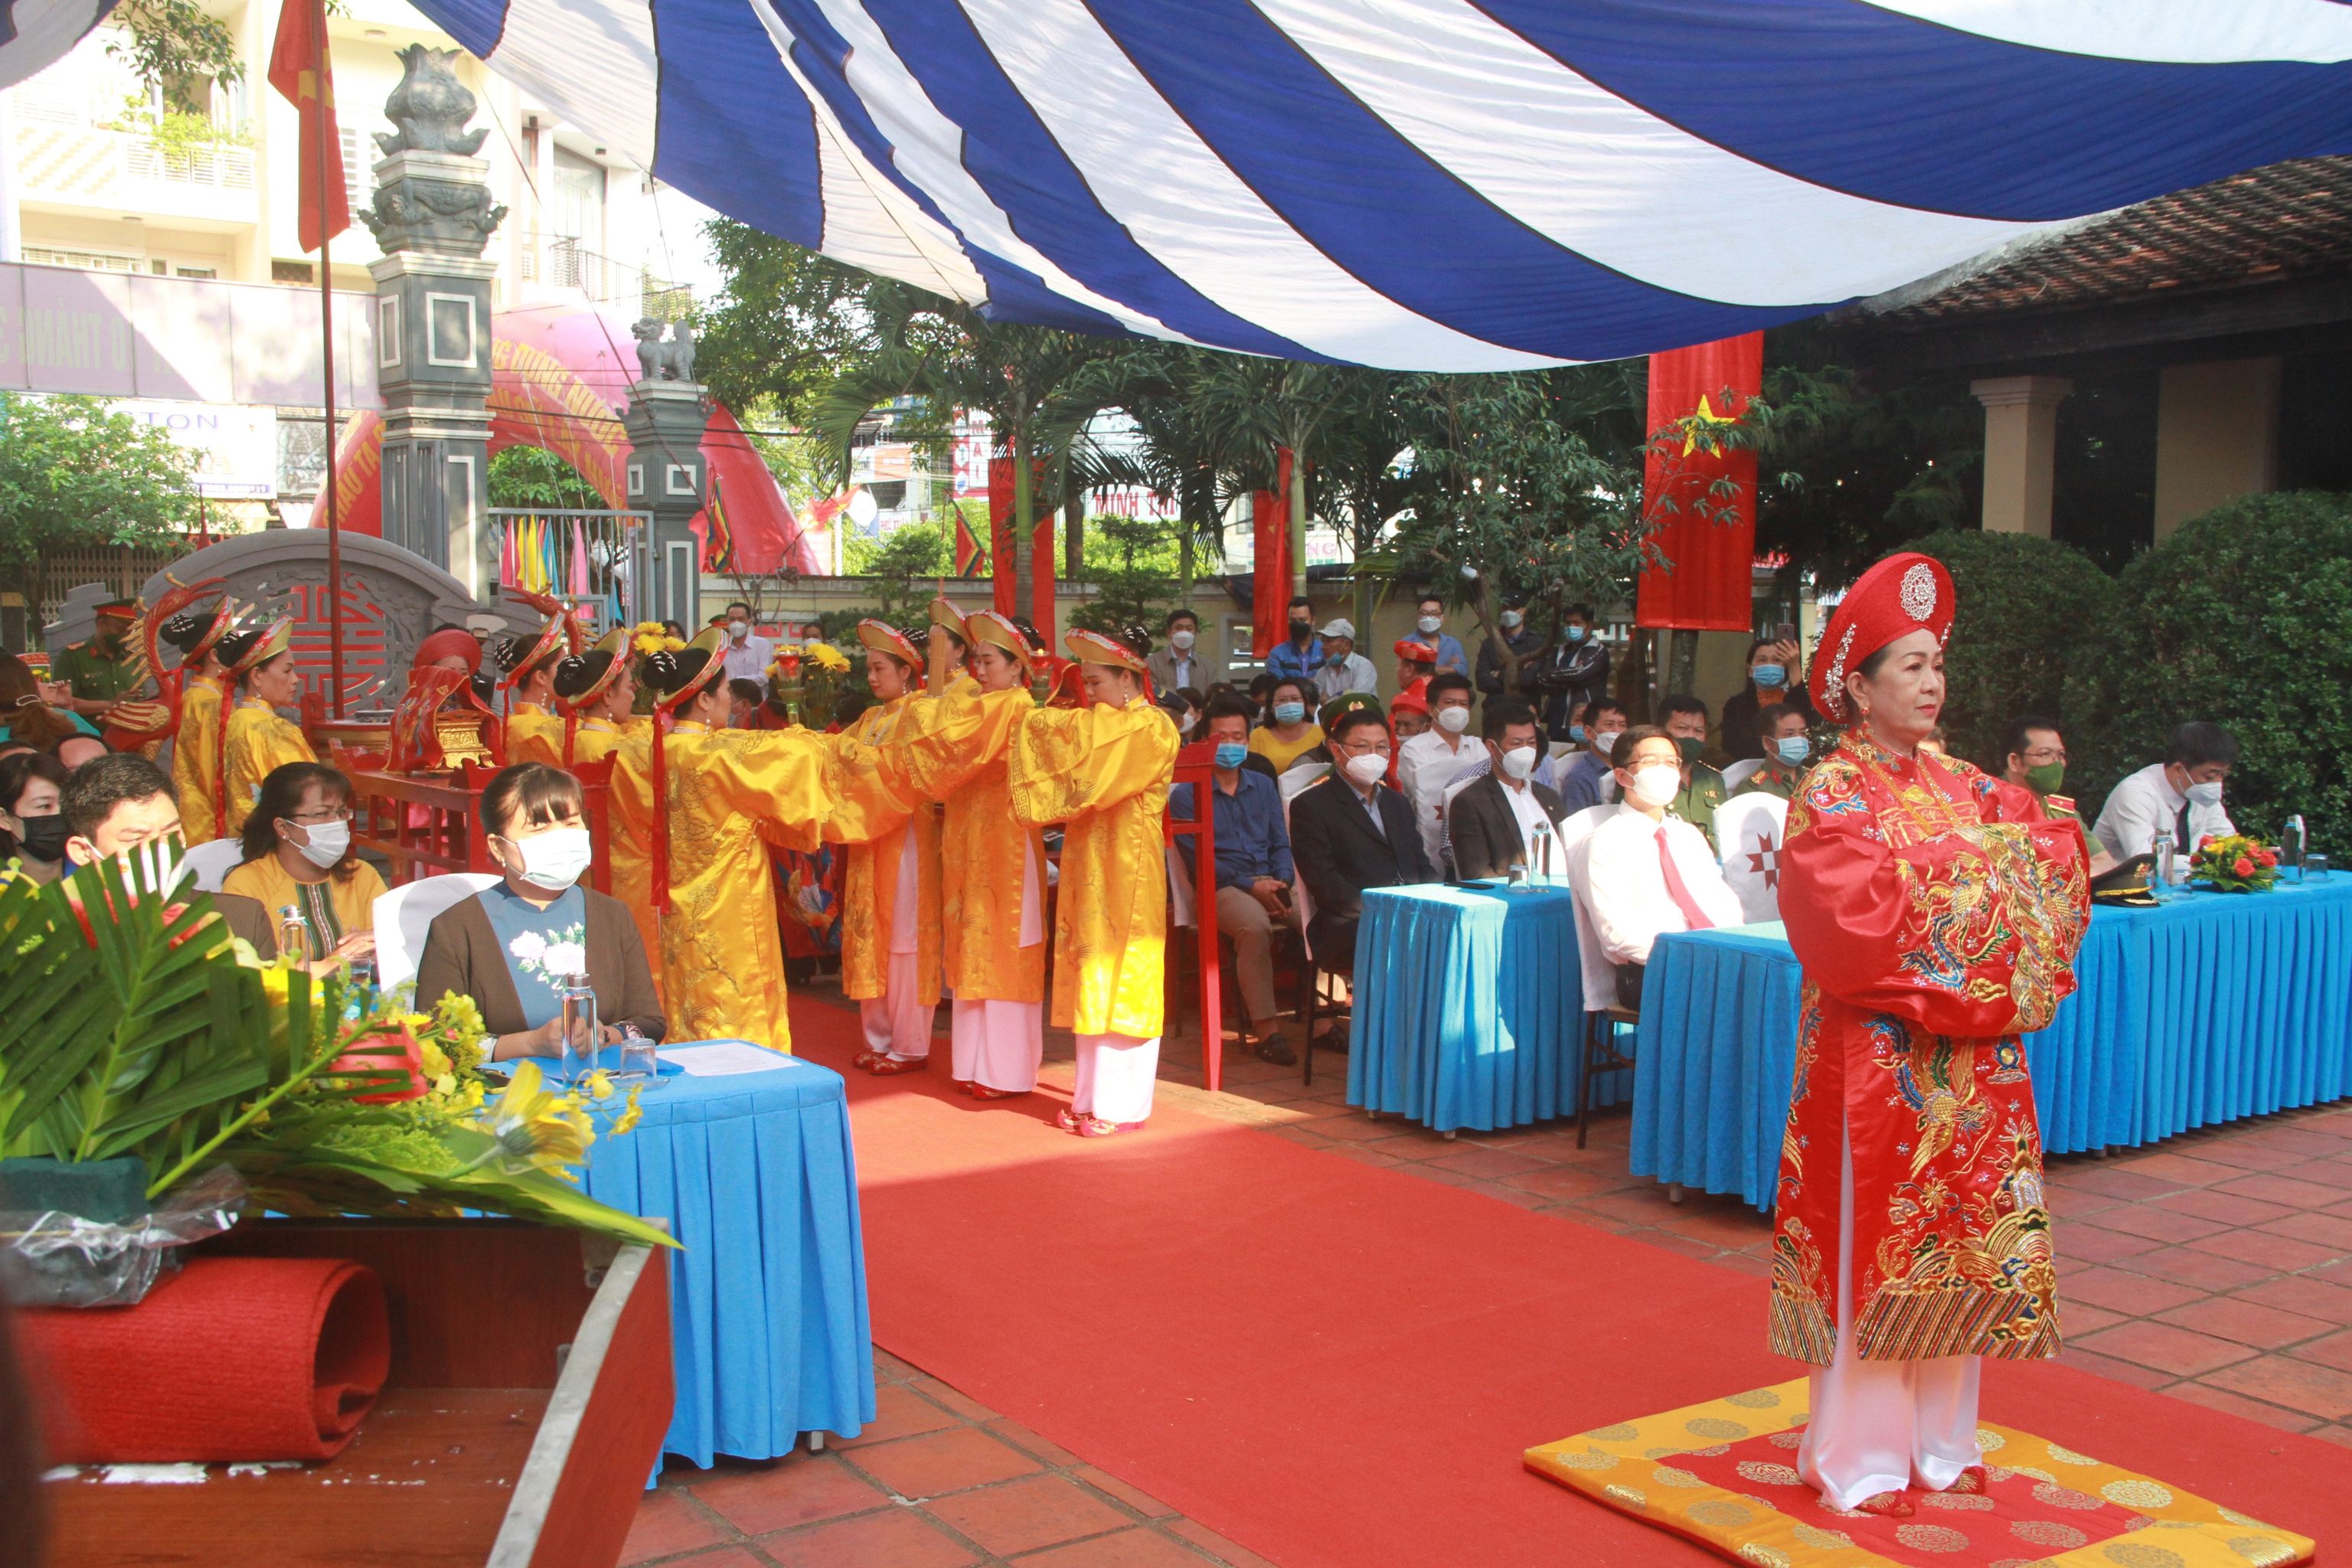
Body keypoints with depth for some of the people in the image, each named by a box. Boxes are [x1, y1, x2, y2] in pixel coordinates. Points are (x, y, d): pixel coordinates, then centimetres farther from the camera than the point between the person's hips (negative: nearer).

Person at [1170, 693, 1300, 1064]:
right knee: (1255, 926, -37)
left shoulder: (1264, 786, 20)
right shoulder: (1186, 794, 4)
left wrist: (1281, 883, -5)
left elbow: (1281, 843, 16)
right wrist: (1251, 885, -13)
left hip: (1271, 883, 5)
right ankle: (1263, 1028, -31)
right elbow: (1198, 860, -5)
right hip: (1221, 888, -5)